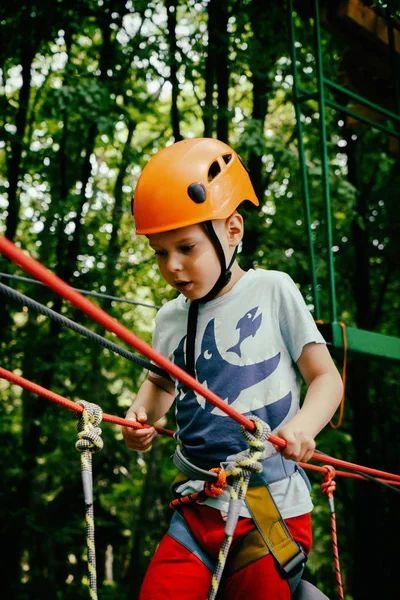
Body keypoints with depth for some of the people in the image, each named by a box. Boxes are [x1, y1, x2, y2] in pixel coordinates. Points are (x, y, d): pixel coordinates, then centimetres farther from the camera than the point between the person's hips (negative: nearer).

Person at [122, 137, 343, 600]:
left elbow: (325, 377, -2)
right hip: (198, 508, 4)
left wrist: (303, 426, -21)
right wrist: (142, 413, 7)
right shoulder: (170, 318, 9)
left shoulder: (273, 291, -2)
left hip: (273, 508, -4)